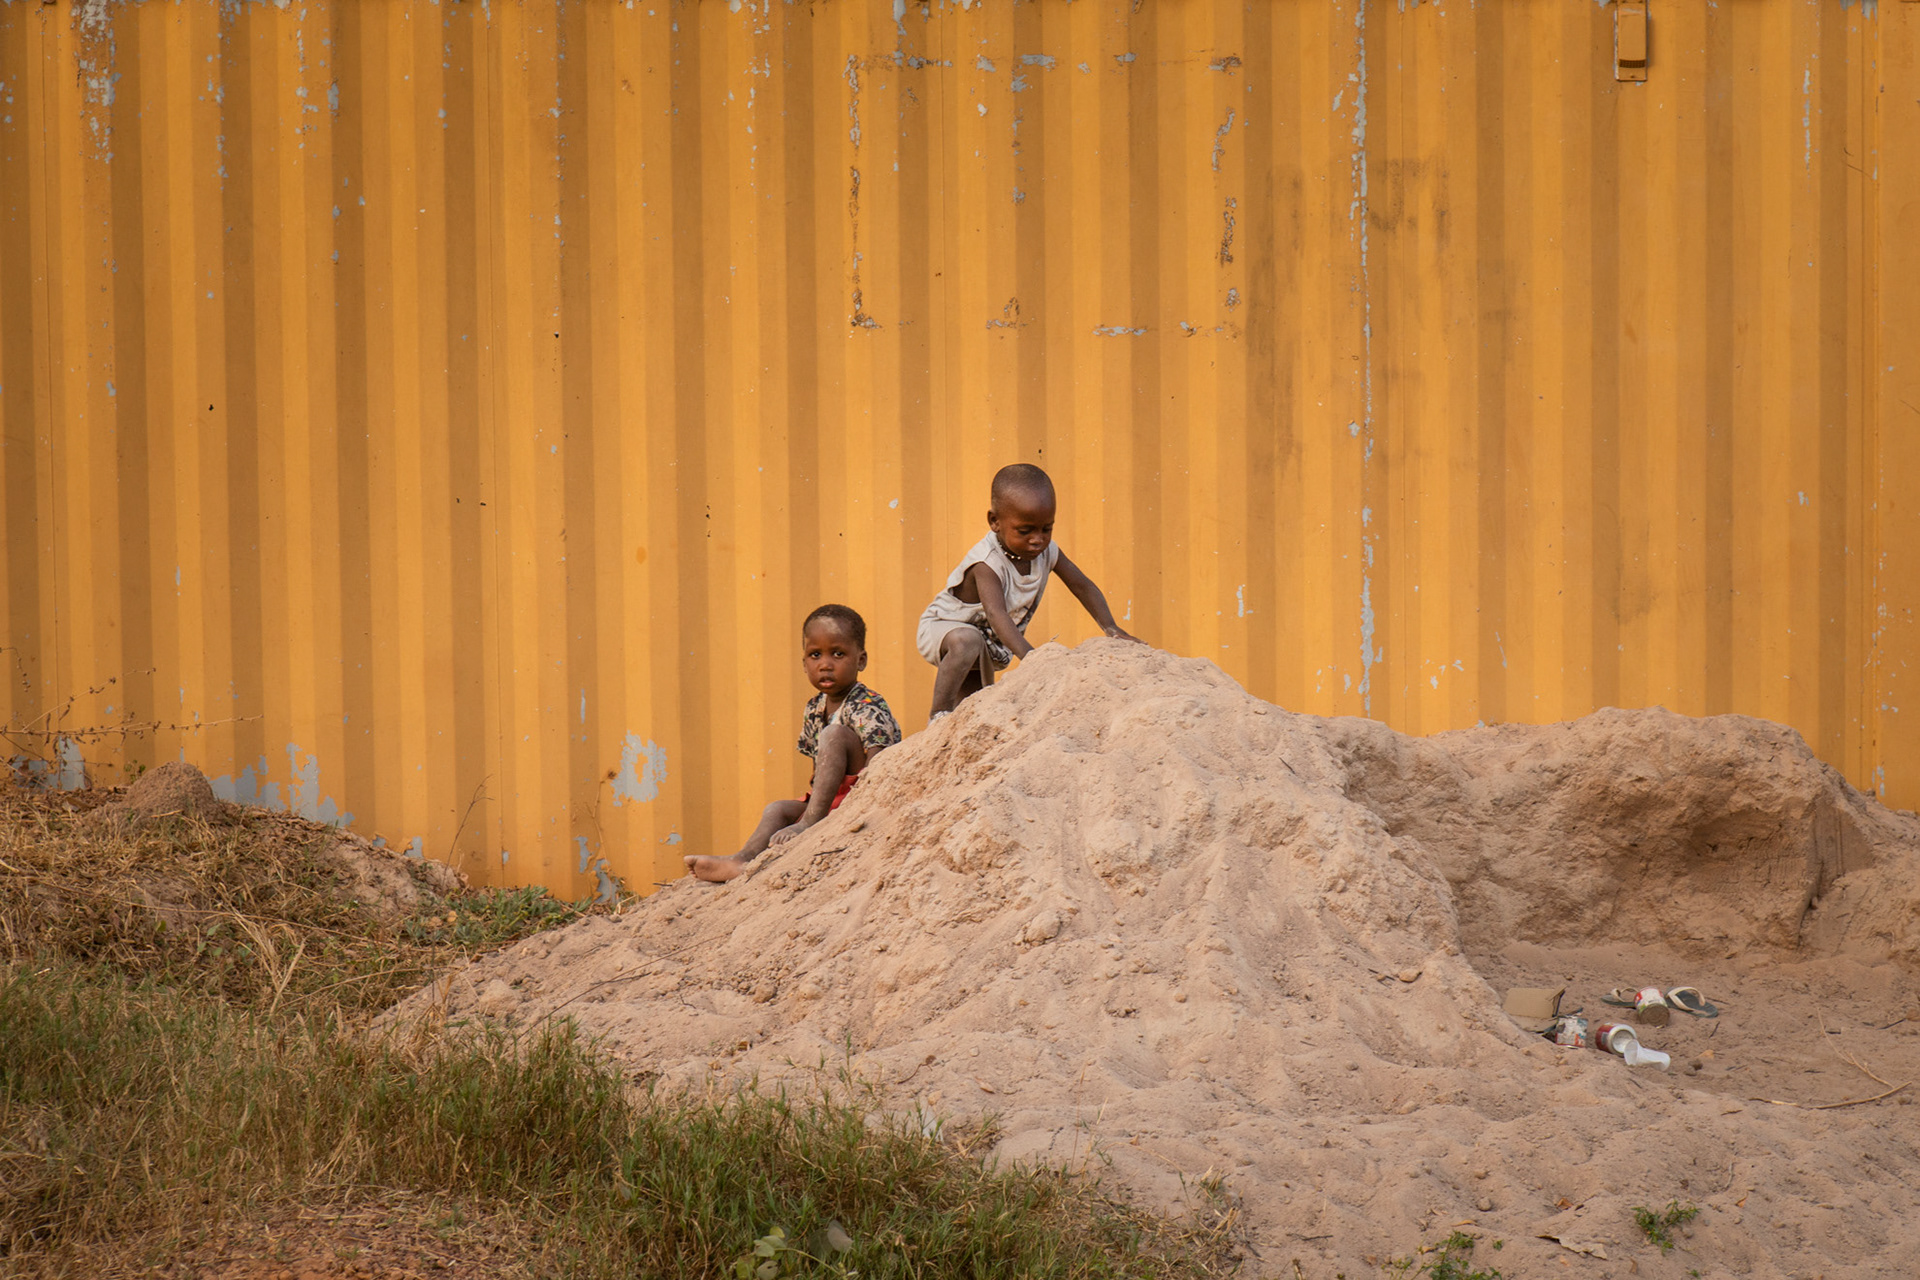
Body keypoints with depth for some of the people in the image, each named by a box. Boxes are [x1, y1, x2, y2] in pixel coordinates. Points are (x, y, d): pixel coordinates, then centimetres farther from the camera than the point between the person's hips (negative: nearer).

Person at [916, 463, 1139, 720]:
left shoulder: (1047, 552, -15)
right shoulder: (987, 563, -37)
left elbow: (1083, 587, -4)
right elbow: (996, 614, -49)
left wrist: (1112, 630, -16)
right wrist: (1027, 653, -64)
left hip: (990, 641, 8)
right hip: (942, 628, -8)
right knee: (967, 642, -39)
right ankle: (939, 715, -28)